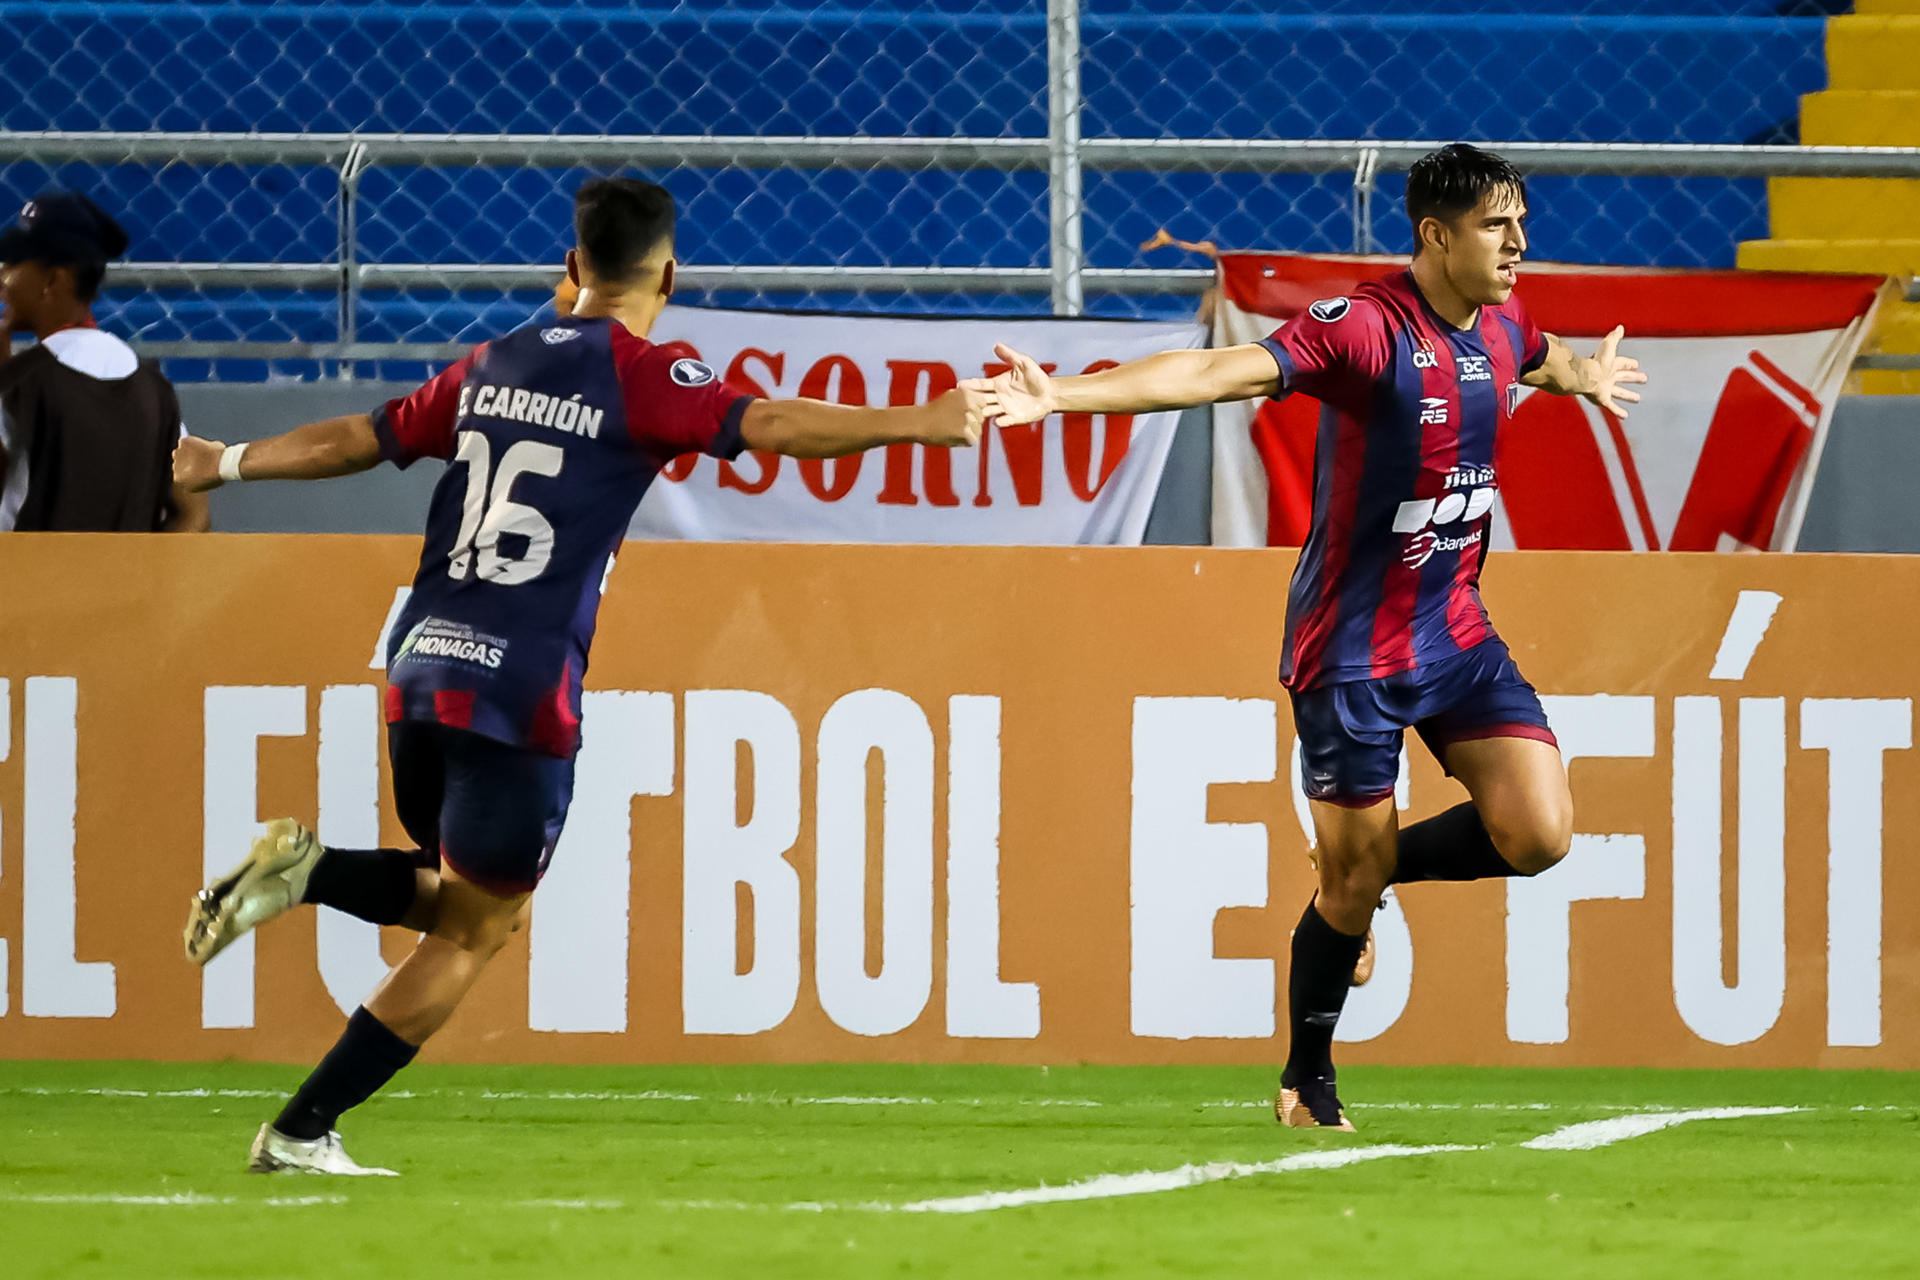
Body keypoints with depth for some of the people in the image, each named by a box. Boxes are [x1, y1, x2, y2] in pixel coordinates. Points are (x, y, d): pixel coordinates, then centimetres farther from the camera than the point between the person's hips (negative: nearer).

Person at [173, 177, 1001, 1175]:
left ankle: (308, 869, -3)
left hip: (419, 670, 7)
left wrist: (225, 465, 39)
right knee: (471, 932, 5)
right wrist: (917, 424, -23)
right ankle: (302, 1132, -1)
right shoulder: (641, 377, -4)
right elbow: (767, 425, -19)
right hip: (522, 690, -7)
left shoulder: (491, 369, 15)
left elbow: (356, 440, 24)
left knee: (461, 898, 24)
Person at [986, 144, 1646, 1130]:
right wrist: (1062, 396, -42)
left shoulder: (1503, 326, 3)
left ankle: (1375, 866, 20)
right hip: (1351, 646, -6)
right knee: (1351, 879, 0)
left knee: (1536, 833, -8)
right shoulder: (1365, 328, -20)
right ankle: (1306, 1085, 21)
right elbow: (1218, 372, -31)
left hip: (1456, 631, 6)